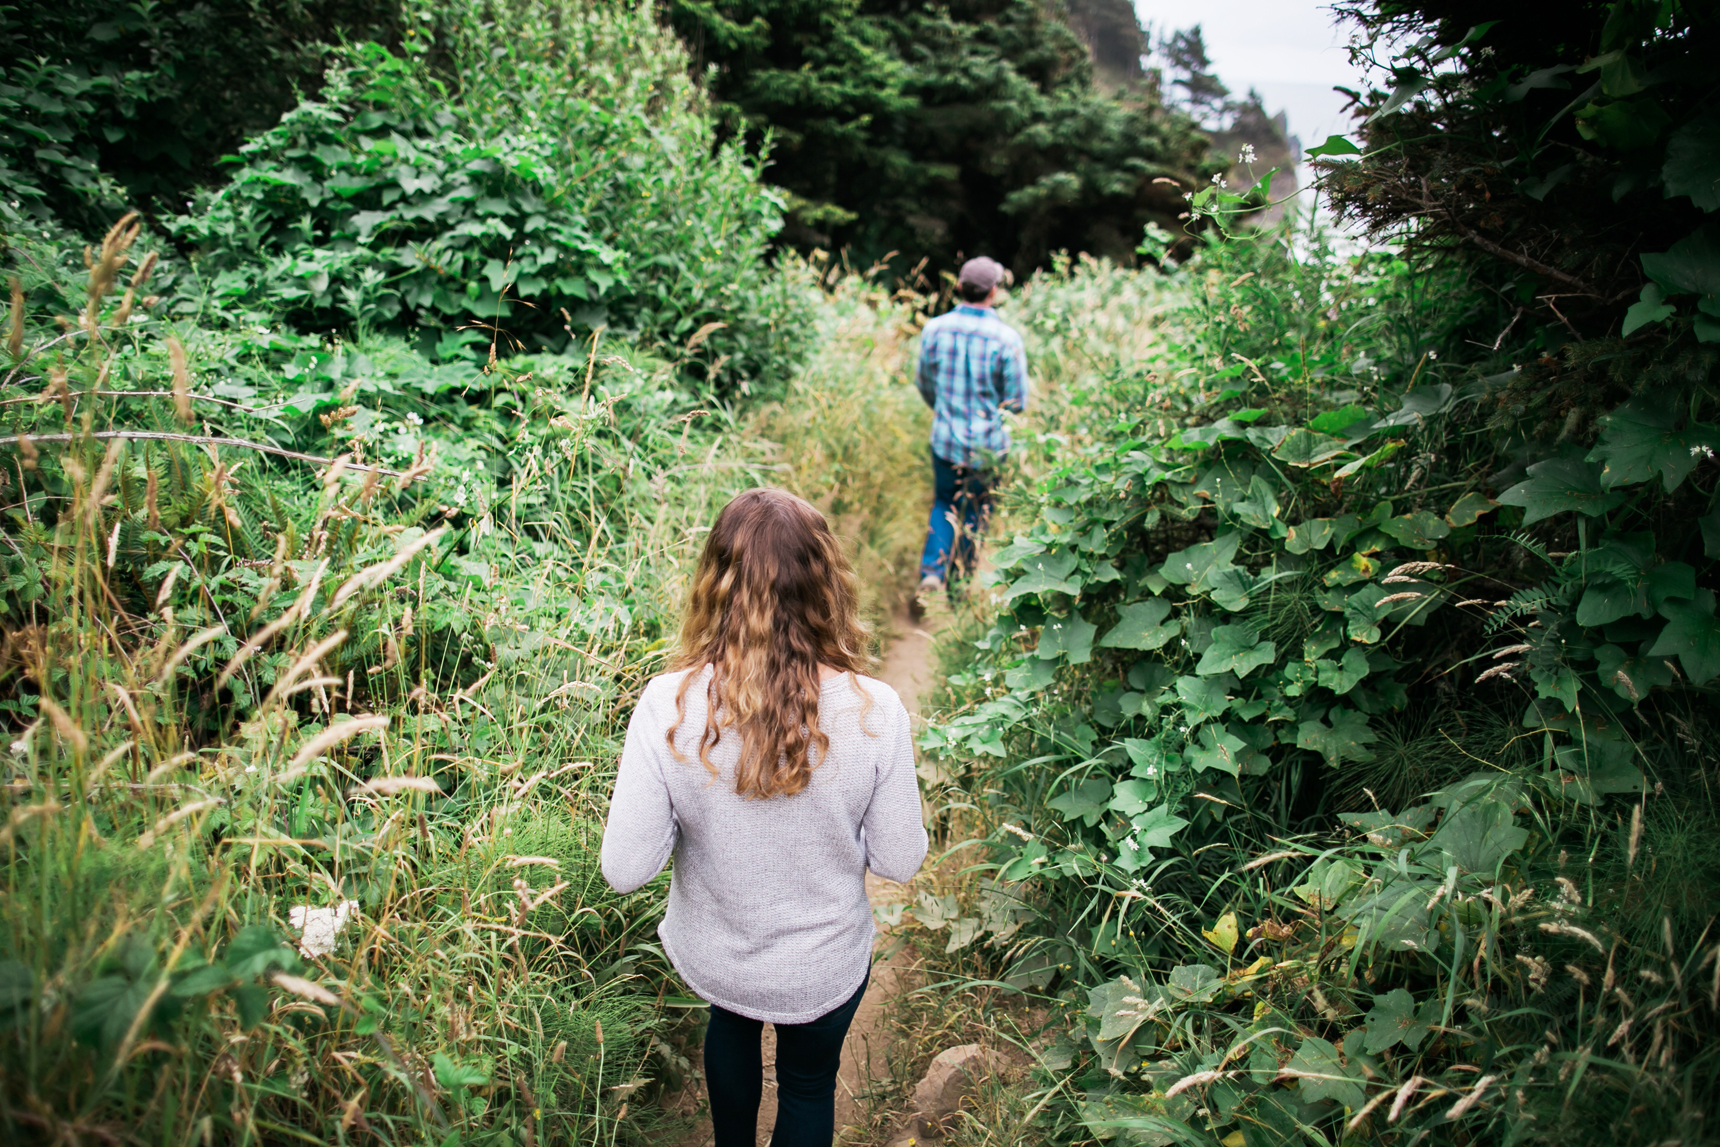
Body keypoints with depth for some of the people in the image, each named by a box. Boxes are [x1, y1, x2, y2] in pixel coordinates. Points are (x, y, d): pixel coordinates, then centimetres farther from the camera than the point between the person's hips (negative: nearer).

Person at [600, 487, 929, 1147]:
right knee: (809, 1084, 29)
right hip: (824, 968, -2)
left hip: (712, 958, 2)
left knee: (731, 1028, 37)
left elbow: (625, 870, -20)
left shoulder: (667, 705, -27)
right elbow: (899, 862, -15)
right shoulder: (873, 711, -27)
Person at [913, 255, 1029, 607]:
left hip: (945, 437, 2)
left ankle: (932, 572, 3)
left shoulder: (934, 329, -7)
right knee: (977, 511, 17)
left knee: (944, 504, 20)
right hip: (988, 444, -2)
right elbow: (1017, 401, -9)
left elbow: (924, 383, 7)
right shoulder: (1006, 338, -17)